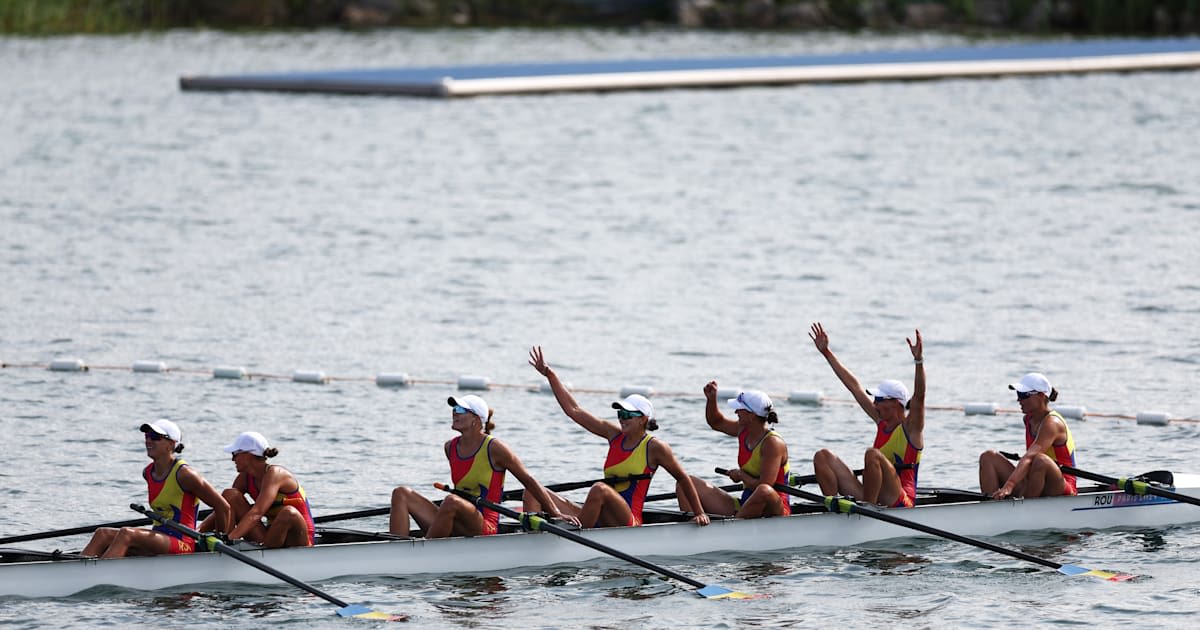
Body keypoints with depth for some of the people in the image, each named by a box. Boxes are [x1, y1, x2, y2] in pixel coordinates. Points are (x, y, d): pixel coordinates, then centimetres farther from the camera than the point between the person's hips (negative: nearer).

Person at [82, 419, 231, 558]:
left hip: (182, 544, -8)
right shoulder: (148, 472, 13)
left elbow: (223, 506, -7)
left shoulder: (184, 473, -11)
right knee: (103, 534, -10)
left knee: (126, 534, -30)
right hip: (159, 538, 8)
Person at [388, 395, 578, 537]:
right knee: (401, 494, -10)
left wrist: (555, 514, 3)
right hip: (458, 528, 7)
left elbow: (529, 481, 0)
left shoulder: (494, 448, -7)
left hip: (485, 529, -7)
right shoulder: (450, 448, 11)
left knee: (452, 502, -38)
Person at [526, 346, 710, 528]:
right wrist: (549, 374, 11)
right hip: (601, 520, 6)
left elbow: (683, 479, 6)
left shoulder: (654, 447, -2)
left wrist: (700, 514, 5)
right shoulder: (614, 434, 14)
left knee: (600, 489, -40)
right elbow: (573, 410, 15)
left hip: (628, 523, -6)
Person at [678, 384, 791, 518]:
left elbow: (764, 488, -26)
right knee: (686, 483, -2)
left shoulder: (772, 443, -18)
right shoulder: (744, 431, 6)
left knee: (764, 492, -46)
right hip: (744, 506, 8)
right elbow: (716, 422, 27)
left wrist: (741, 475, -10)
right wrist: (711, 399, 9)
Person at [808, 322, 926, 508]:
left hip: (899, 504, -8)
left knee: (872, 454, -34)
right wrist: (826, 353, 23)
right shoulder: (882, 422, 16)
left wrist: (919, 361, -37)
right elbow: (854, 386, 19)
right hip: (871, 497, 8)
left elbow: (919, 396, -23)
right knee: (823, 457, 0)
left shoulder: (910, 427, -4)